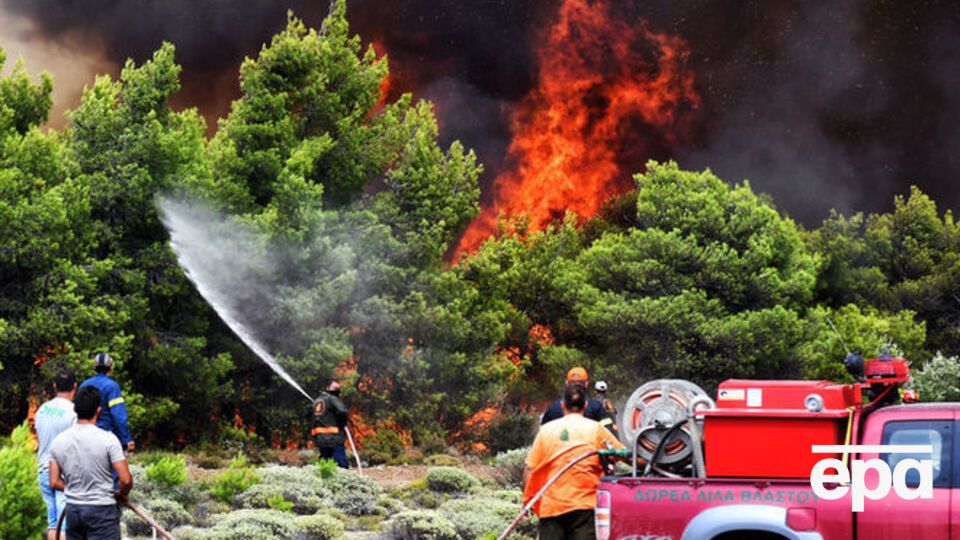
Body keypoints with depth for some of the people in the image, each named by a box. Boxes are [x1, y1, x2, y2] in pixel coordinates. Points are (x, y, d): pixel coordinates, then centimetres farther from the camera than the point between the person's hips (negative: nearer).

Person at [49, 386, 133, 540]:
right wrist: (121, 495, 5)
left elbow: (54, 482, 3)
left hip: (73, 508, 5)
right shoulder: (108, 439, -13)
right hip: (102, 509, -5)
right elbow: (126, 480, -15)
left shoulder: (59, 441, 0)